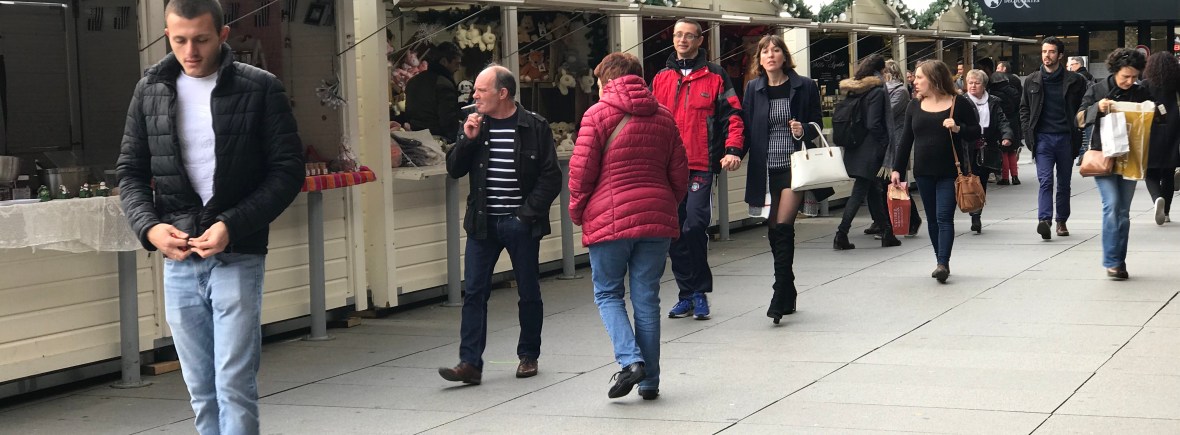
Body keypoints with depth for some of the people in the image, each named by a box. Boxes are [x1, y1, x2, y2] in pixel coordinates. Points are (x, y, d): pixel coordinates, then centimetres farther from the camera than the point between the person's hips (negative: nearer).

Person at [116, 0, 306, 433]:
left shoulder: (260, 88, -3)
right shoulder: (150, 90, 8)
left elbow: (288, 170, -4)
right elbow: (130, 172, 11)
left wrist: (232, 226, -16)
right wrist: (149, 226, -9)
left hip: (238, 257, -4)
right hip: (178, 258, 4)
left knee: (234, 385, -8)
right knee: (201, 391, 9)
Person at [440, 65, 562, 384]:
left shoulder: (535, 127, -4)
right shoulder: (476, 125, 7)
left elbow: (551, 178, -4)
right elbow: (454, 169, 7)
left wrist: (529, 212, -11)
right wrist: (467, 140, -8)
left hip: (521, 224, -3)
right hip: (483, 224, 3)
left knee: (529, 293, 8)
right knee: (474, 293, -4)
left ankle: (528, 355, 24)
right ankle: (470, 363, -4)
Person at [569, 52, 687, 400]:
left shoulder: (597, 115, -4)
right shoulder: (663, 117, 12)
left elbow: (581, 170, -6)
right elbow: (679, 172, 13)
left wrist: (577, 211, 8)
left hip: (610, 218, -4)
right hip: (657, 218, 4)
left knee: (608, 293, 9)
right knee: (647, 298, 8)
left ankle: (630, 360, -11)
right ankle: (649, 381, 9)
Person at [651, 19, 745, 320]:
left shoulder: (715, 76, 3)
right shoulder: (661, 79, 14)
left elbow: (732, 115, -1)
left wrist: (733, 149, -14)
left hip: (701, 166, -4)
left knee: (694, 225, -15)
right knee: (674, 231, 6)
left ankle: (699, 292, -1)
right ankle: (687, 293, 17)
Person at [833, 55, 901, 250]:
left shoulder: (851, 91, 10)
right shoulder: (877, 91, -12)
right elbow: (874, 124, -18)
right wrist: (884, 145, -7)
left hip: (854, 150, 8)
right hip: (869, 151, -8)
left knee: (874, 190, 15)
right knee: (859, 191, -5)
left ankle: (887, 233, 21)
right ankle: (841, 235, -10)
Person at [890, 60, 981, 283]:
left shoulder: (959, 103, -4)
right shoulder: (915, 106, 8)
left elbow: (975, 133, 1)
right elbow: (906, 140, 11)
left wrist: (958, 129, -19)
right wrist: (897, 169, 5)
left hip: (949, 172, -5)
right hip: (923, 172, 5)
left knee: (944, 217, -12)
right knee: (932, 219, 9)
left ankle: (943, 264, -17)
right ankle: (941, 262, 18)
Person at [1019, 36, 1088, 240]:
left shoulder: (1074, 81, 2)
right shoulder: (1032, 81, 7)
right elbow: (1024, 109, 14)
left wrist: (1077, 135, -1)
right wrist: (1028, 133, 2)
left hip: (1066, 138, 0)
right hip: (1043, 138, 0)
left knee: (1064, 183, 10)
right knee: (1045, 180, -13)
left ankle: (1062, 221, 21)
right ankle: (1044, 220, -24)